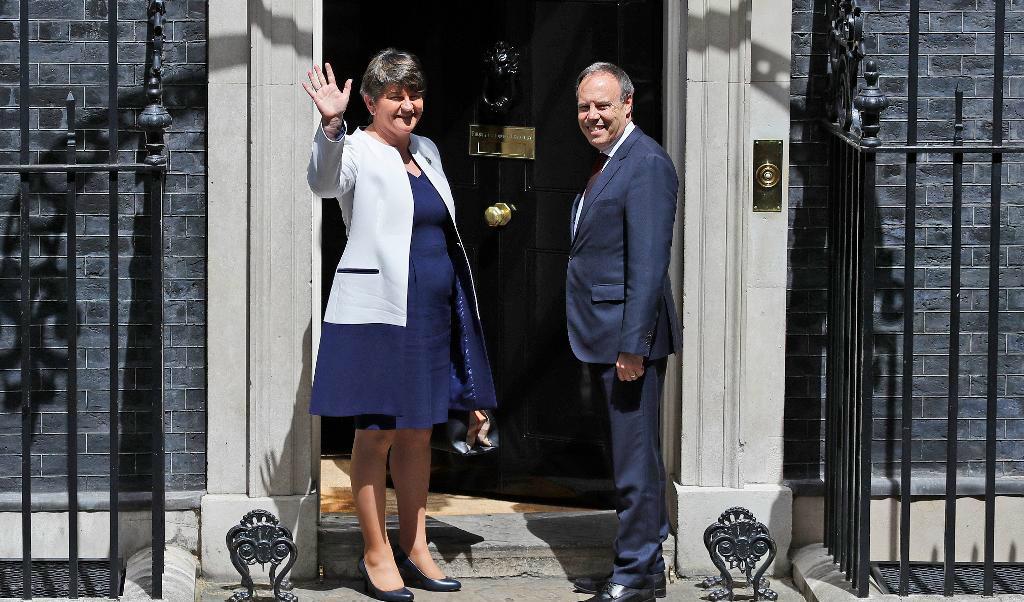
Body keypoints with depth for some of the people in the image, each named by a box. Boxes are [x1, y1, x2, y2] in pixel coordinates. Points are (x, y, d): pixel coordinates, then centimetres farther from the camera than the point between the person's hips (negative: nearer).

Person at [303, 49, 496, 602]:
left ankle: (413, 547, 21)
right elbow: (324, 181, -30)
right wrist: (331, 126, -46)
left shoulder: (426, 152, 16)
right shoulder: (359, 152, -7)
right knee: (377, 432, -1)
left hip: (433, 312, 8)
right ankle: (376, 554, 8)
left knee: (418, 431, 12)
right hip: (378, 312, -7)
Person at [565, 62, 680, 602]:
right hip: (600, 337, 10)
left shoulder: (645, 163, -14)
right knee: (631, 459, 15)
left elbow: (649, 263, -20)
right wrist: (597, 342, 17)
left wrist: (632, 345, -22)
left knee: (635, 462, -4)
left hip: (628, 338, -10)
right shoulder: (605, 163, 18)